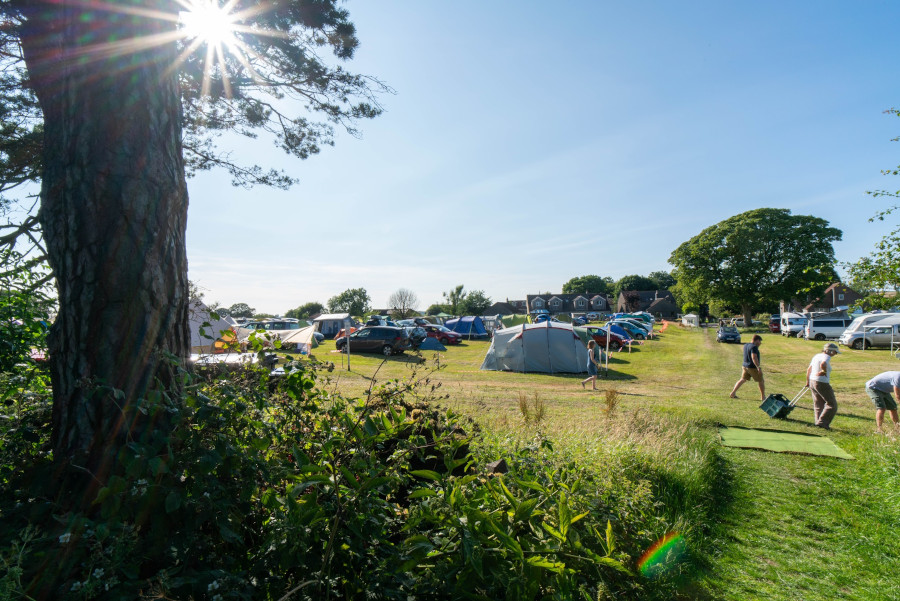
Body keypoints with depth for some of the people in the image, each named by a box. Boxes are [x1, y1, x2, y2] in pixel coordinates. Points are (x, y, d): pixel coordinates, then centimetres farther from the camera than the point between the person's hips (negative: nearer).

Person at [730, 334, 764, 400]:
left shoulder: (746, 345, 8)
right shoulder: (754, 347, -19)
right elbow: (754, 357, -29)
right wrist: (758, 367, -31)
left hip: (745, 366, 8)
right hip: (753, 367, -8)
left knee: (742, 380, 15)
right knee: (761, 381, 8)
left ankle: (732, 393, 9)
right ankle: (763, 397, 16)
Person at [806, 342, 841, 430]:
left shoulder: (816, 355, 13)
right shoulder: (826, 357, -13)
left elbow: (809, 369, 19)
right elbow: (823, 364, -36)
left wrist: (808, 381, 28)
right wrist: (824, 371, -16)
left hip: (812, 382, 9)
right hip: (822, 383, -9)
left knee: (819, 404, 17)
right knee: (831, 404, 1)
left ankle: (817, 422, 19)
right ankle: (822, 422, -3)